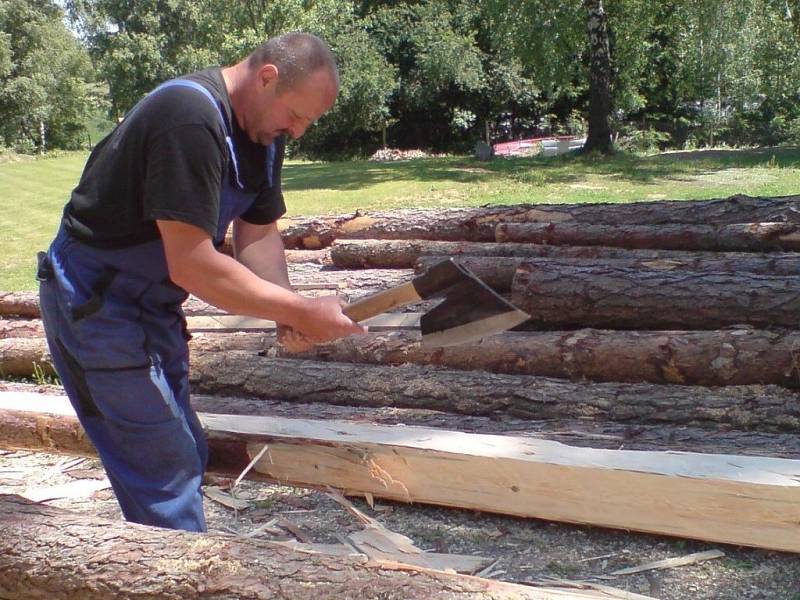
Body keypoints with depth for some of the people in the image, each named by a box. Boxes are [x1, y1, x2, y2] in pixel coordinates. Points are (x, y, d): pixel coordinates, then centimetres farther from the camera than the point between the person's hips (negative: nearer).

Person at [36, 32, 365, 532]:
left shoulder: (263, 130, 2)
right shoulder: (190, 119, -29)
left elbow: (258, 233, 2)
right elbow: (193, 266, -32)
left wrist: (289, 316, -16)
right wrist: (302, 312, -27)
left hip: (151, 304, 10)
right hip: (95, 303, -10)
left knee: (186, 458, 17)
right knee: (168, 472, -6)